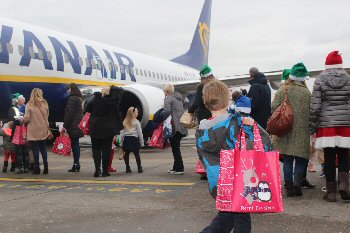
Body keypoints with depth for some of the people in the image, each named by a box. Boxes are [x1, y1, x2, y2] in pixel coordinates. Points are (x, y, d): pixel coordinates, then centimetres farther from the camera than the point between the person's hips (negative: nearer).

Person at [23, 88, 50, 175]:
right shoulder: (44, 103, 2)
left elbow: (27, 118, -10)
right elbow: (47, 116, 5)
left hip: (33, 131, -3)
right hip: (43, 130, 3)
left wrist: (22, 120, 11)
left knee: (35, 150, 3)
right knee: (43, 149, 11)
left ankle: (37, 168, 5)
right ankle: (45, 167, 9)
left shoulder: (29, 105, -8)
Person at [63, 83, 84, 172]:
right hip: (78, 125, 9)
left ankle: (76, 164, -5)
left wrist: (65, 125, -13)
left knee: (74, 145, -7)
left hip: (73, 125, -9)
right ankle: (77, 165, 16)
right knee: (76, 144, 12)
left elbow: (69, 113, -16)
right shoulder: (78, 98, 16)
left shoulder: (72, 99, -12)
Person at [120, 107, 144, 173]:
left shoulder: (124, 122, 7)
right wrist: (142, 143, 3)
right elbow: (140, 133, -2)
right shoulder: (136, 122, -1)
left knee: (126, 154, 9)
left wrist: (121, 143, 10)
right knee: (137, 154, 4)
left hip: (126, 139, 3)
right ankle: (139, 168, 7)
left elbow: (122, 133, 5)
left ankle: (127, 168, 12)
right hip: (134, 139, -3)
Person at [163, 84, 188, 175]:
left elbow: (167, 111, -18)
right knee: (176, 147, 15)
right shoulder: (178, 98, 21)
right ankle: (176, 167, 21)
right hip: (182, 125, 9)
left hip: (175, 126, -9)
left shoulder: (168, 98, -6)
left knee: (175, 148, -3)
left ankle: (179, 168, -3)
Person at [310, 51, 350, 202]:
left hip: (326, 123, -1)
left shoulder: (320, 80, -1)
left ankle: (331, 192, 5)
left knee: (329, 157, 3)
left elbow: (315, 105, -3)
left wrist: (312, 125, 4)